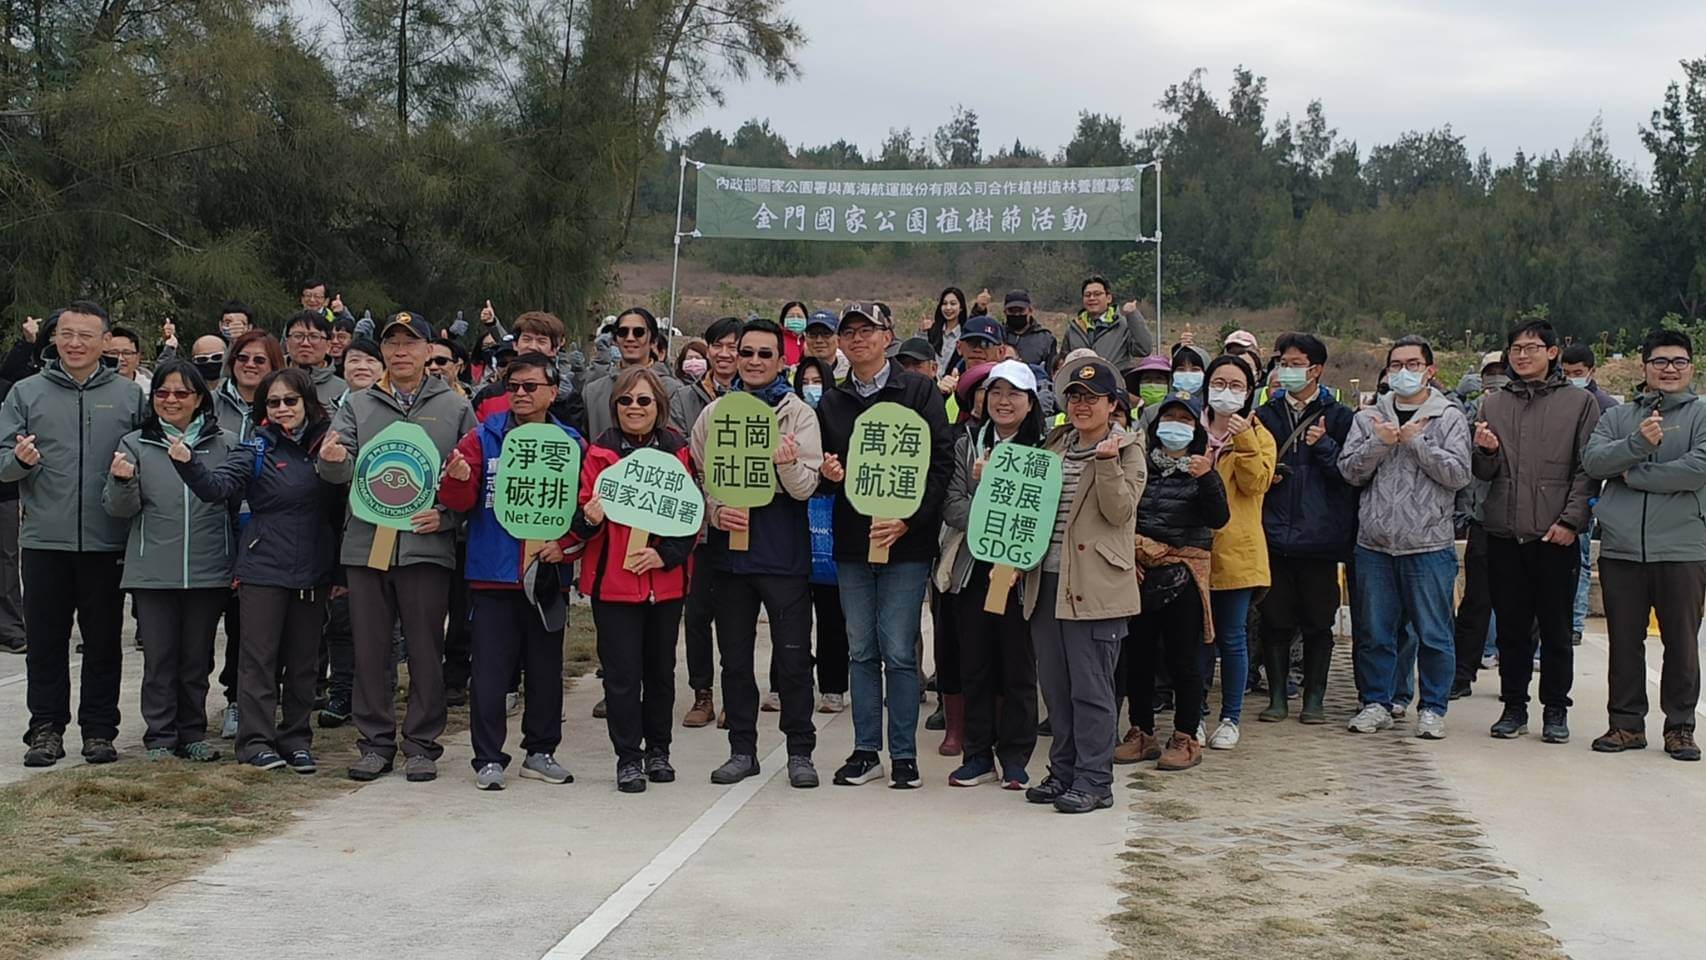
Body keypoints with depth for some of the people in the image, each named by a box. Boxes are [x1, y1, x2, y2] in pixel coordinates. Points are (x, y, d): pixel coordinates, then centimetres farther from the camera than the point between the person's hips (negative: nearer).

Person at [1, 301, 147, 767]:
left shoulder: (128, 395, 6)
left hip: (107, 542, 0)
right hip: (44, 540, 0)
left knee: (103, 642, 6)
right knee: (46, 642, 6)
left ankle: (99, 729, 14)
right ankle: (46, 729, 15)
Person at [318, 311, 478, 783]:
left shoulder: (454, 408, 6)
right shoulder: (358, 406, 11)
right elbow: (342, 471, 2)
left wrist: (446, 515, -10)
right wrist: (334, 461, -22)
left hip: (426, 545, -2)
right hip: (366, 544, 2)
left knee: (425, 649, 2)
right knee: (370, 649, 6)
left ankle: (422, 744, 12)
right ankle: (376, 742, 16)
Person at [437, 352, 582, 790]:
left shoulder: (571, 445, 5)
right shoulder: (483, 438, 1)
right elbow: (459, 502, -5)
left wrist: (564, 543, -11)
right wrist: (457, 479, -27)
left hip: (548, 576, 2)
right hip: (492, 573, -2)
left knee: (546, 670, 11)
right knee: (490, 671, -1)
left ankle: (540, 752, 24)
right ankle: (489, 759, 8)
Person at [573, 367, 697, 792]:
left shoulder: (678, 452, 4)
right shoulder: (600, 453, 0)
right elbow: (582, 519, -1)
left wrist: (666, 554, -11)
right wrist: (589, 519, -24)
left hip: (666, 578, 2)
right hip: (614, 578, -2)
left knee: (660, 668, 11)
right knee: (622, 671, -2)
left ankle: (657, 750, 25)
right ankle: (628, 758, 6)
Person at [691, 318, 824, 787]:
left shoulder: (799, 414, -1)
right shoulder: (714, 413, 7)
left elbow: (805, 488, -7)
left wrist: (789, 465, -28)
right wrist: (714, 510, -8)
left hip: (784, 553, -3)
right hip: (729, 549, 3)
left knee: (793, 657, 1)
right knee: (735, 657, 10)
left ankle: (800, 752, 11)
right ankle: (742, 749, 20)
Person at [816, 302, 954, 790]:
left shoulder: (918, 391, -1)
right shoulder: (831, 401, 12)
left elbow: (941, 461, -7)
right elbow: (822, 467, 20)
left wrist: (908, 520, -16)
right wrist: (828, 473, -5)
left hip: (905, 541, -4)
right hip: (851, 542, 4)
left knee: (898, 651, -4)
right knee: (860, 651, 8)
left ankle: (904, 754, 5)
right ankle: (866, 751, 15)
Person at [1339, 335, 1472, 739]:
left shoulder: (1449, 417, 2)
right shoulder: (1369, 418, 10)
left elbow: (1458, 474, -9)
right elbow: (1350, 471, 2)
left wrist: (1416, 441, -12)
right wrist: (1380, 443, -12)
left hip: (1429, 544, -2)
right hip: (1375, 543, 3)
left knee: (1433, 634, 2)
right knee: (1374, 633, 9)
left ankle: (1432, 708, 13)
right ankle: (1376, 703, 20)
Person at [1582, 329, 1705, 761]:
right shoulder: (1617, 417, 13)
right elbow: (1592, 460, -3)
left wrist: (1633, 474, -8)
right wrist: (1639, 444, -18)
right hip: (1621, 548, 2)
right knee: (1624, 641, 8)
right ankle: (1626, 723, 17)